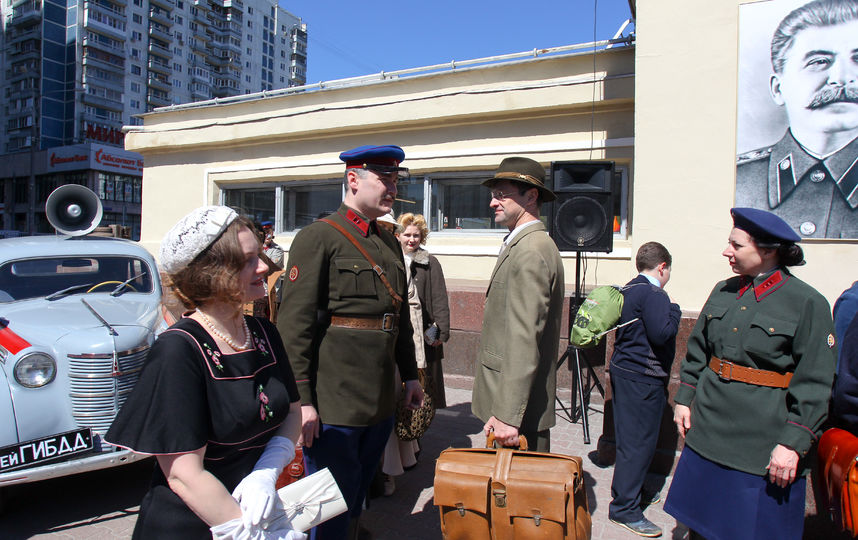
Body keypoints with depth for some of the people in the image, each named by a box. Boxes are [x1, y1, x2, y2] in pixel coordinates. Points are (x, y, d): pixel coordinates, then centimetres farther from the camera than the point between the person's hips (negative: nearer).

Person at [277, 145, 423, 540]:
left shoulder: (390, 244, 13)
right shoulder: (317, 238, -9)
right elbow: (294, 325, -14)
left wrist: (410, 375, 17)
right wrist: (301, 400, -17)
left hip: (381, 403, 7)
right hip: (333, 404, -7)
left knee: (357, 498, 21)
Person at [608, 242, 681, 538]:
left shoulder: (629, 289, 13)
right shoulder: (652, 294, -18)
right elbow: (662, 333, -24)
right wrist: (674, 309, -9)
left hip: (624, 370, 10)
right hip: (643, 378, -10)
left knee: (631, 438, 20)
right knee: (638, 442, -3)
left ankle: (632, 491, 34)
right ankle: (624, 508, 5)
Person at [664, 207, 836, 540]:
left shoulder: (808, 303, -10)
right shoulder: (723, 292, 7)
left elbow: (814, 385, -10)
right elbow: (697, 351, 16)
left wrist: (794, 443, -13)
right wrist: (684, 399, 11)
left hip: (763, 446, -5)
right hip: (707, 433, 5)